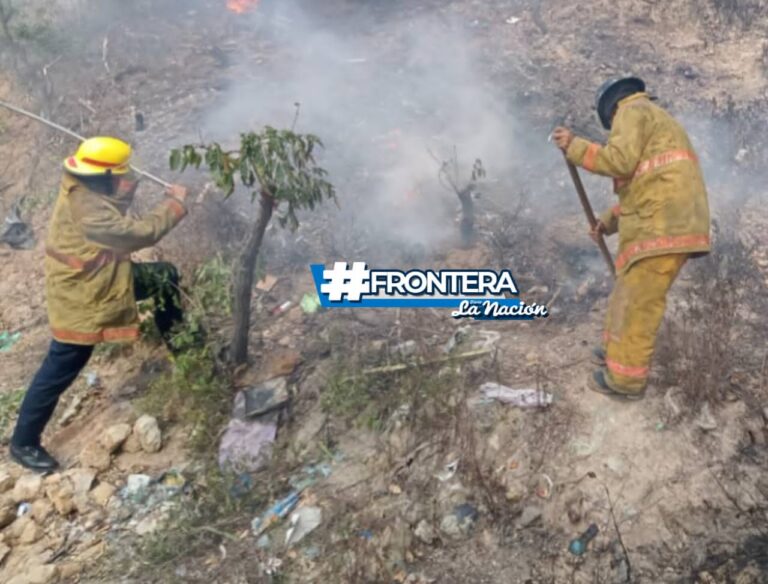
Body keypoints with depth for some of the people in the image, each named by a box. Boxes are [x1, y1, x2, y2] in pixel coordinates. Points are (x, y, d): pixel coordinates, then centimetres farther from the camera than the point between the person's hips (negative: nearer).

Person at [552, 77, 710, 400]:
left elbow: (620, 161, -15)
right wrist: (610, 220, 28)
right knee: (629, 295, 19)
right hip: (673, 223, 10)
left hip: (661, 225, -10)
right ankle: (618, 350, 31)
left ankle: (625, 377, 3)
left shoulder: (633, 111, 1)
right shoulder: (657, 122, 32)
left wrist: (574, 146, -4)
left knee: (637, 303, -4)